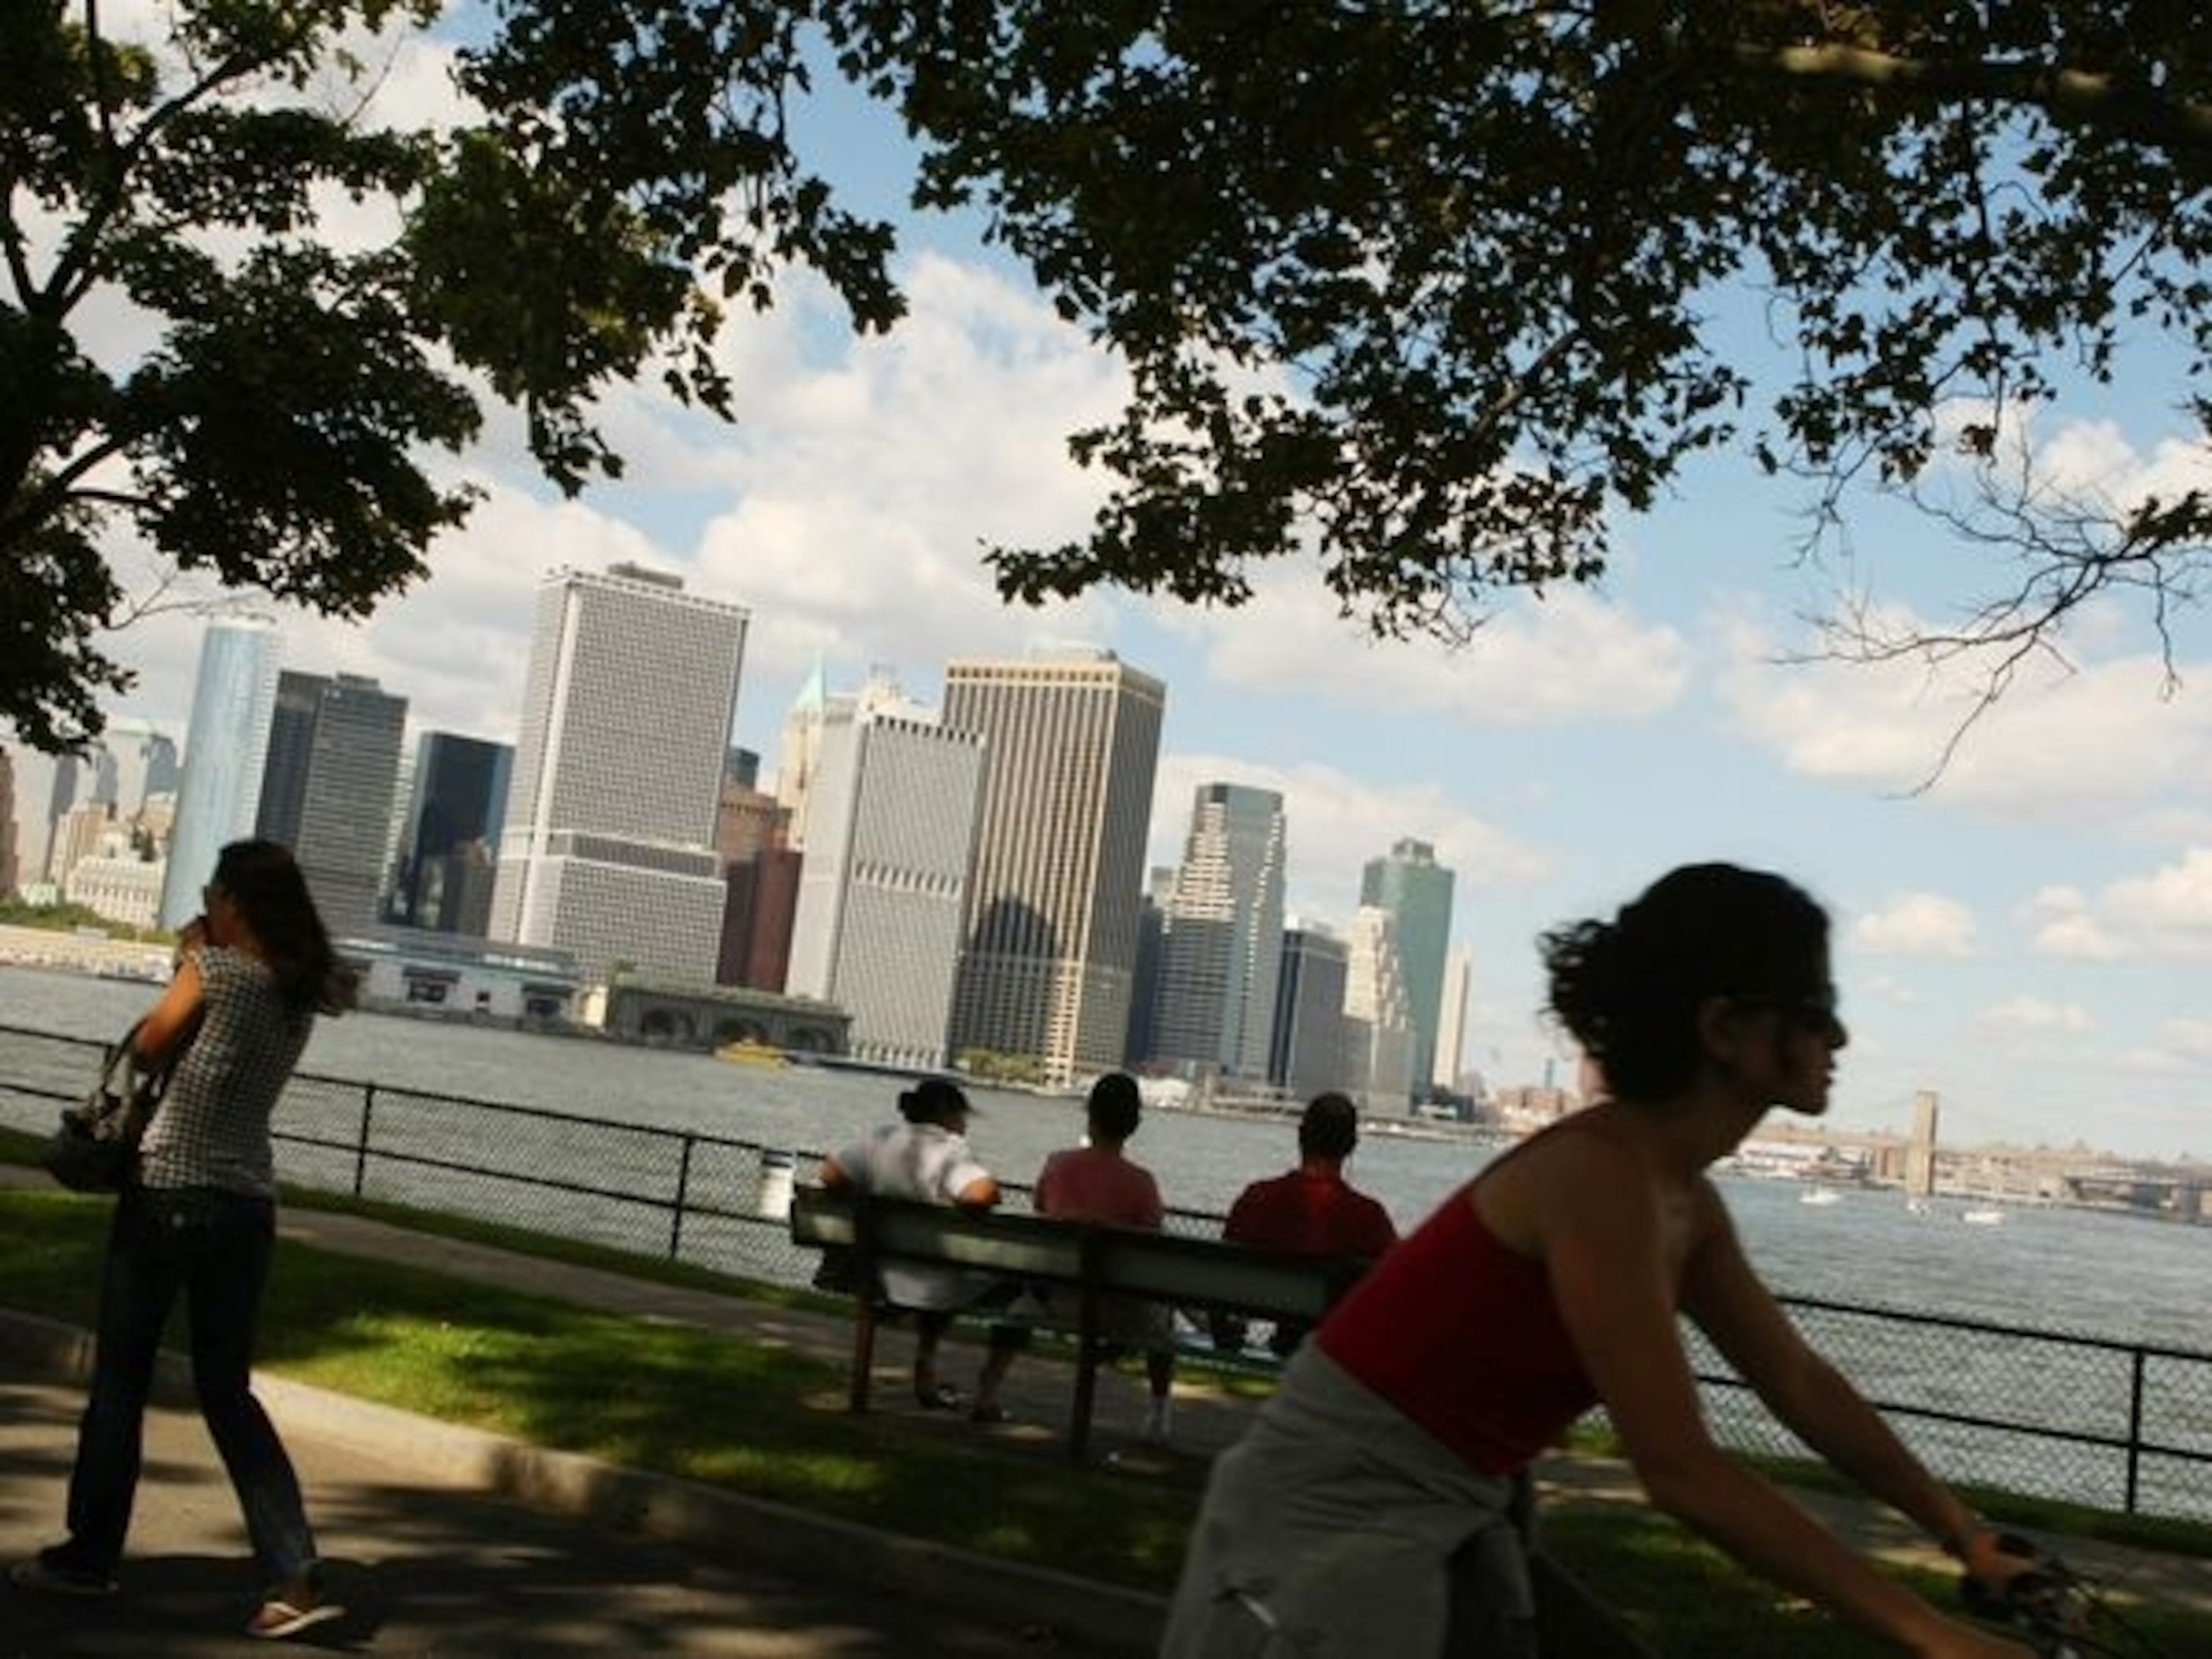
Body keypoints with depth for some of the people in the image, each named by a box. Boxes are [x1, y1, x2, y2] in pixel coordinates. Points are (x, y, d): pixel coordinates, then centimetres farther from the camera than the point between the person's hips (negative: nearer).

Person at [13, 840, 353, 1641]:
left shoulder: (214, 968, -11)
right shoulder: (301, 991, 8)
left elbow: (147, 1049, -1)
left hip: (169, 1193, -6)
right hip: (248, 1206, 6)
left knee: (120, 1379, 11)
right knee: (228, 1391, 10)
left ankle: (90, 1553, 22)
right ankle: (296, 1576, 0)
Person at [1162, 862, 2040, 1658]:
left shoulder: (1685, 1198, 3)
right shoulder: (1598, 1175, -26)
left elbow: (1801, 1385, 14)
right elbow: (1680, 1470, -28)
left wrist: (1965, 1535, 10)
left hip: (1449, 1513, 9)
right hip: (1334, 1509, -8)